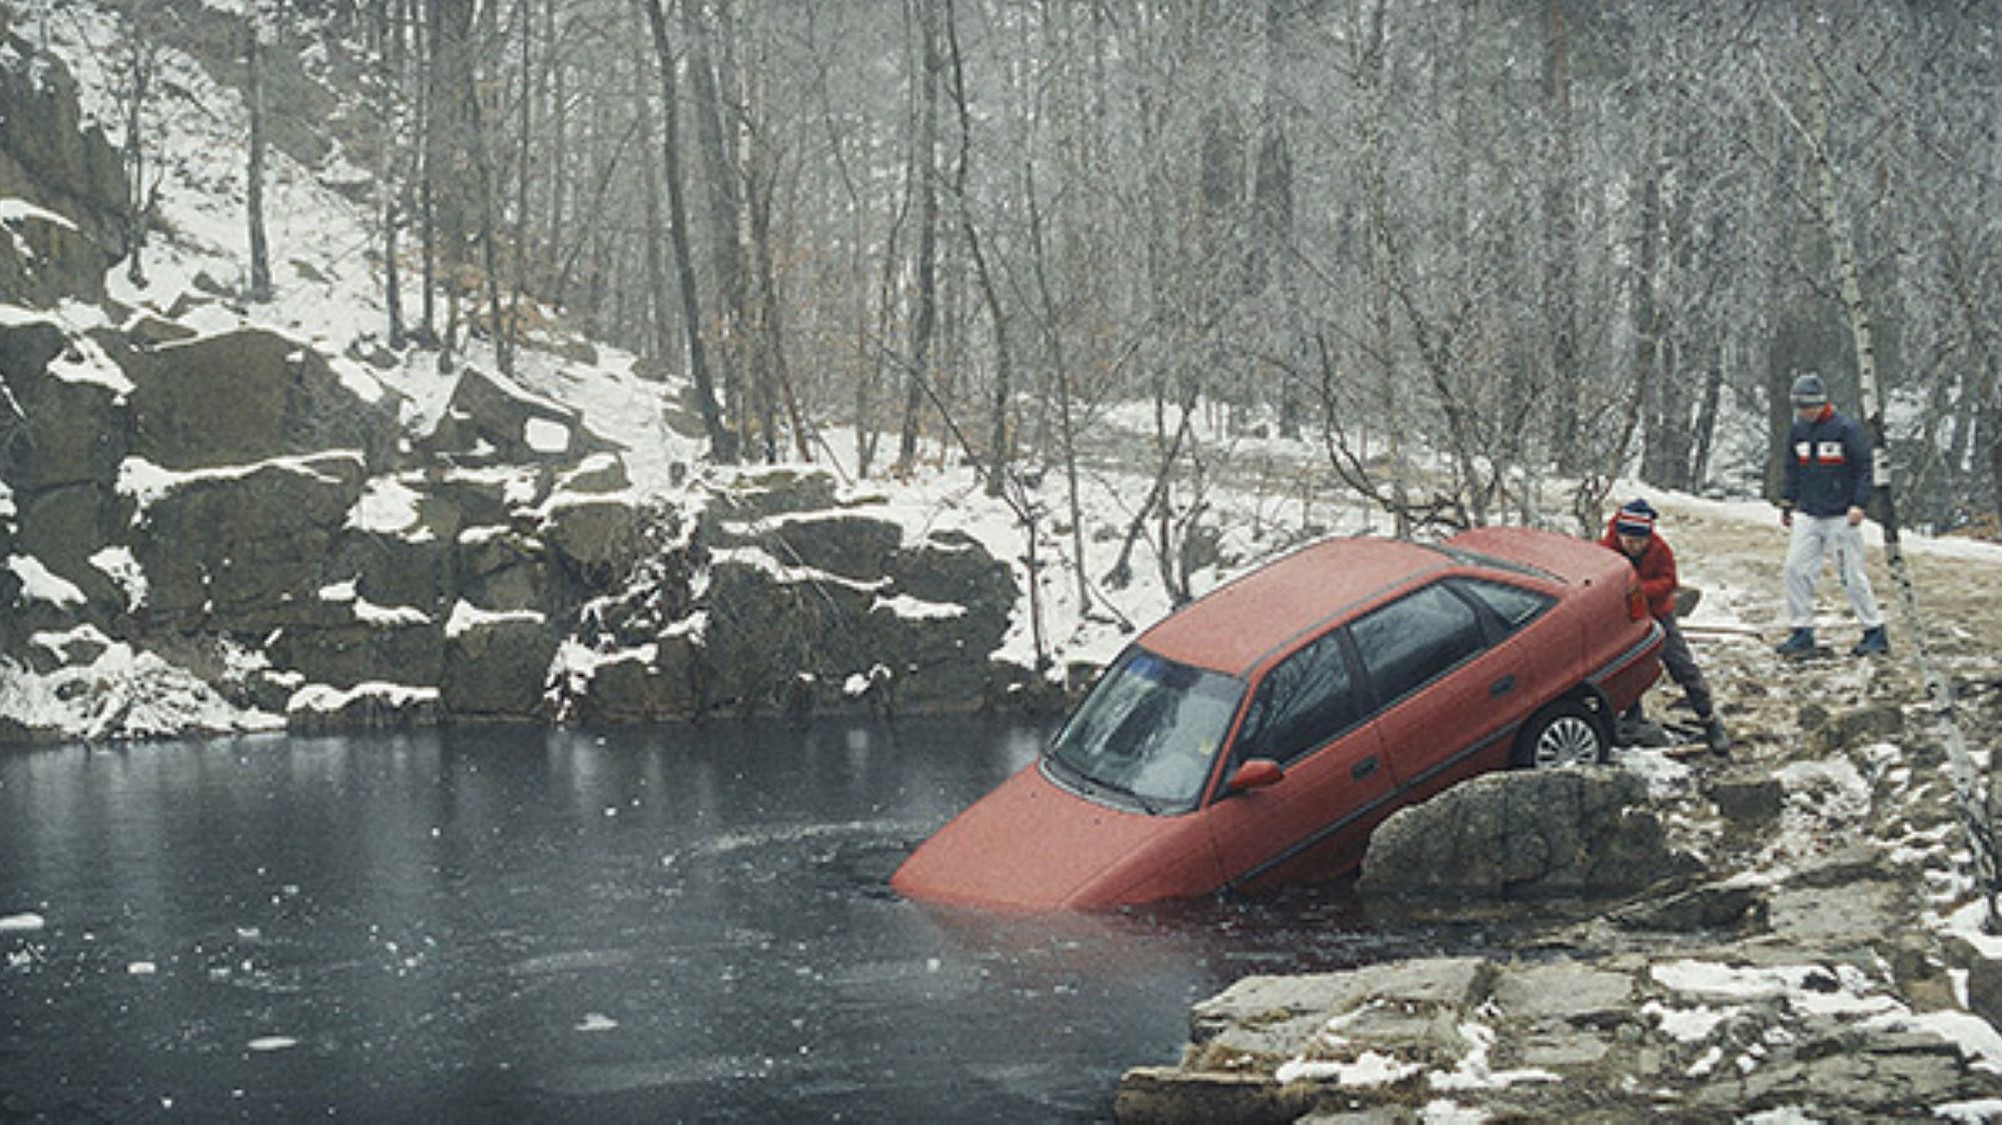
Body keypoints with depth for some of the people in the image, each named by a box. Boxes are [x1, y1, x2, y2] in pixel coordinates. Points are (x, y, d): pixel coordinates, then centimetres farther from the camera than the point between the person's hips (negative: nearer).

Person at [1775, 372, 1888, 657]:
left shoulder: (1846, 428, -8)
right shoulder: (1798, 431, 11)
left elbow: (1864, 468, -8)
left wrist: (1858, 503, -16)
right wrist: (1787, 504, 18)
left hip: (1841, 516, -6)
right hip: (1807, 514, 6)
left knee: (1851, 575, -3)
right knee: (1796, 569, -2)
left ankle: (1875, 633, 8)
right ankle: (1802, 633, 6)